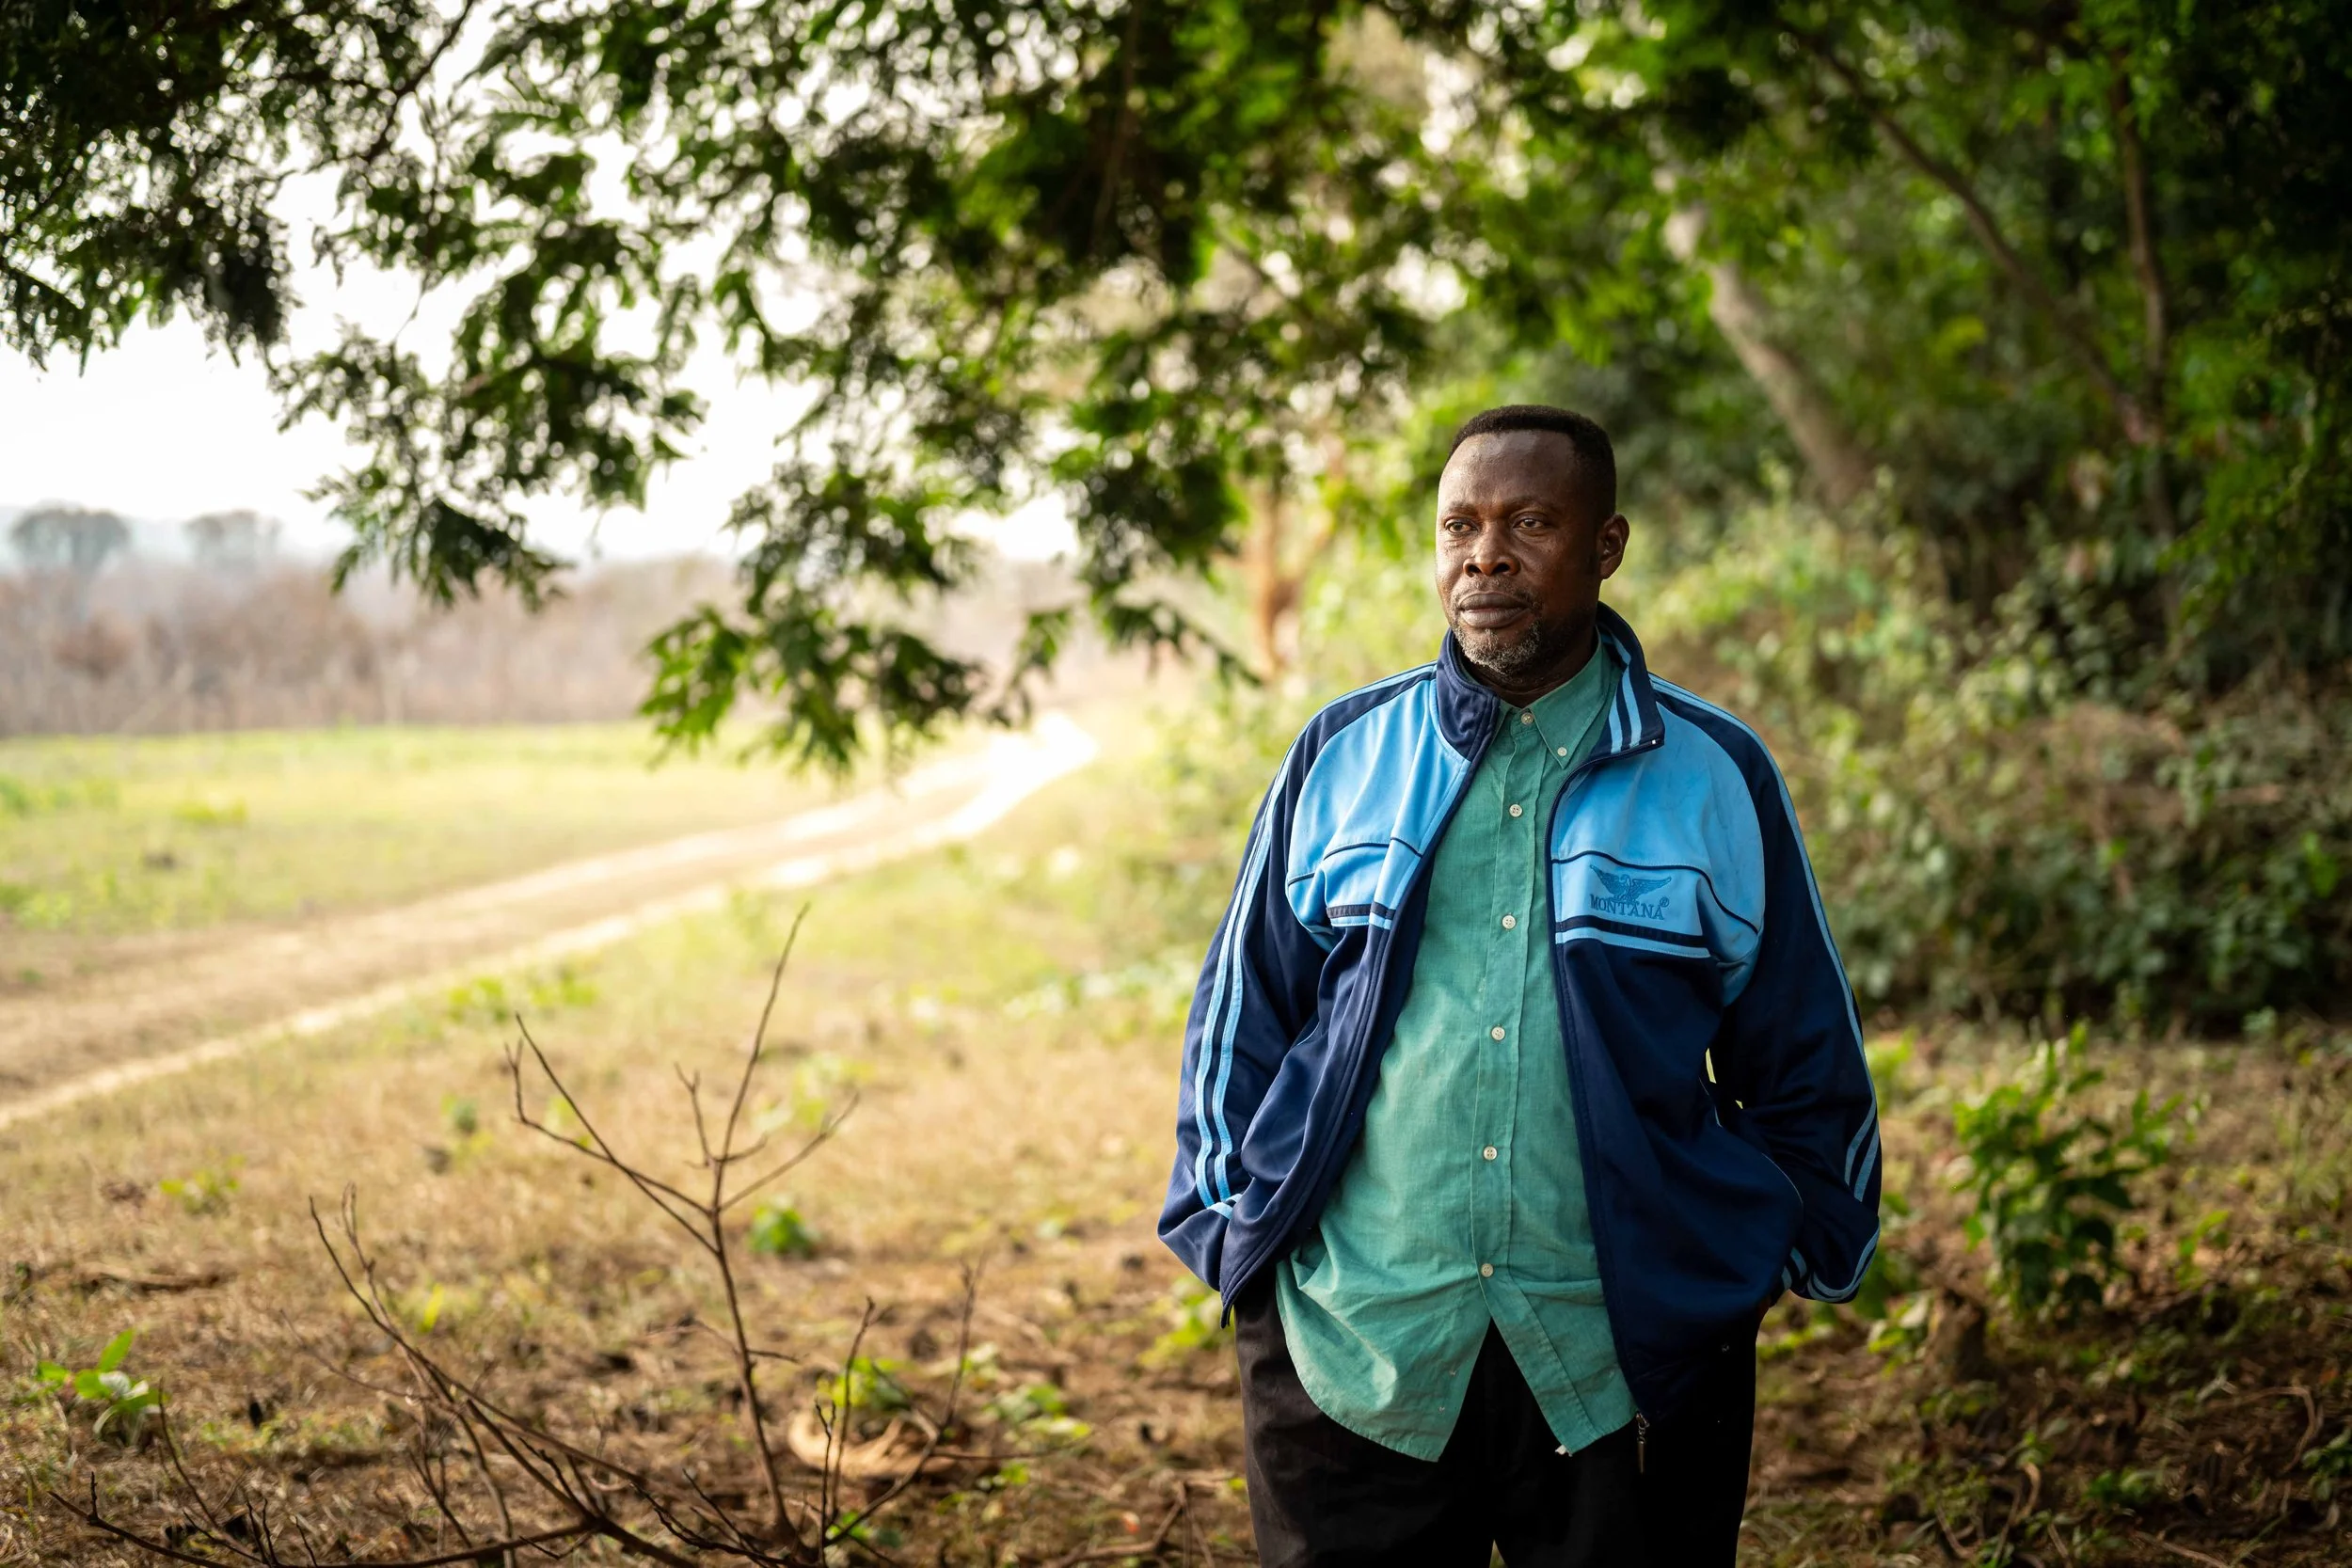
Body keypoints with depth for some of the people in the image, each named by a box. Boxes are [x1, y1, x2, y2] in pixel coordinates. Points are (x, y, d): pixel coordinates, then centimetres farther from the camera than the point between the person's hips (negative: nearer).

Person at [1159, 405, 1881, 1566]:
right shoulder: (1341, 758, 6)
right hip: (1350, 1344, 1)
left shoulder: (1714, 776, 3)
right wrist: (1235, 1233, 9)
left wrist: (1788, 1254, 8)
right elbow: (1239, 1016, 13)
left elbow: (1804, 1063, 10)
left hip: (1629, 1368, -1)